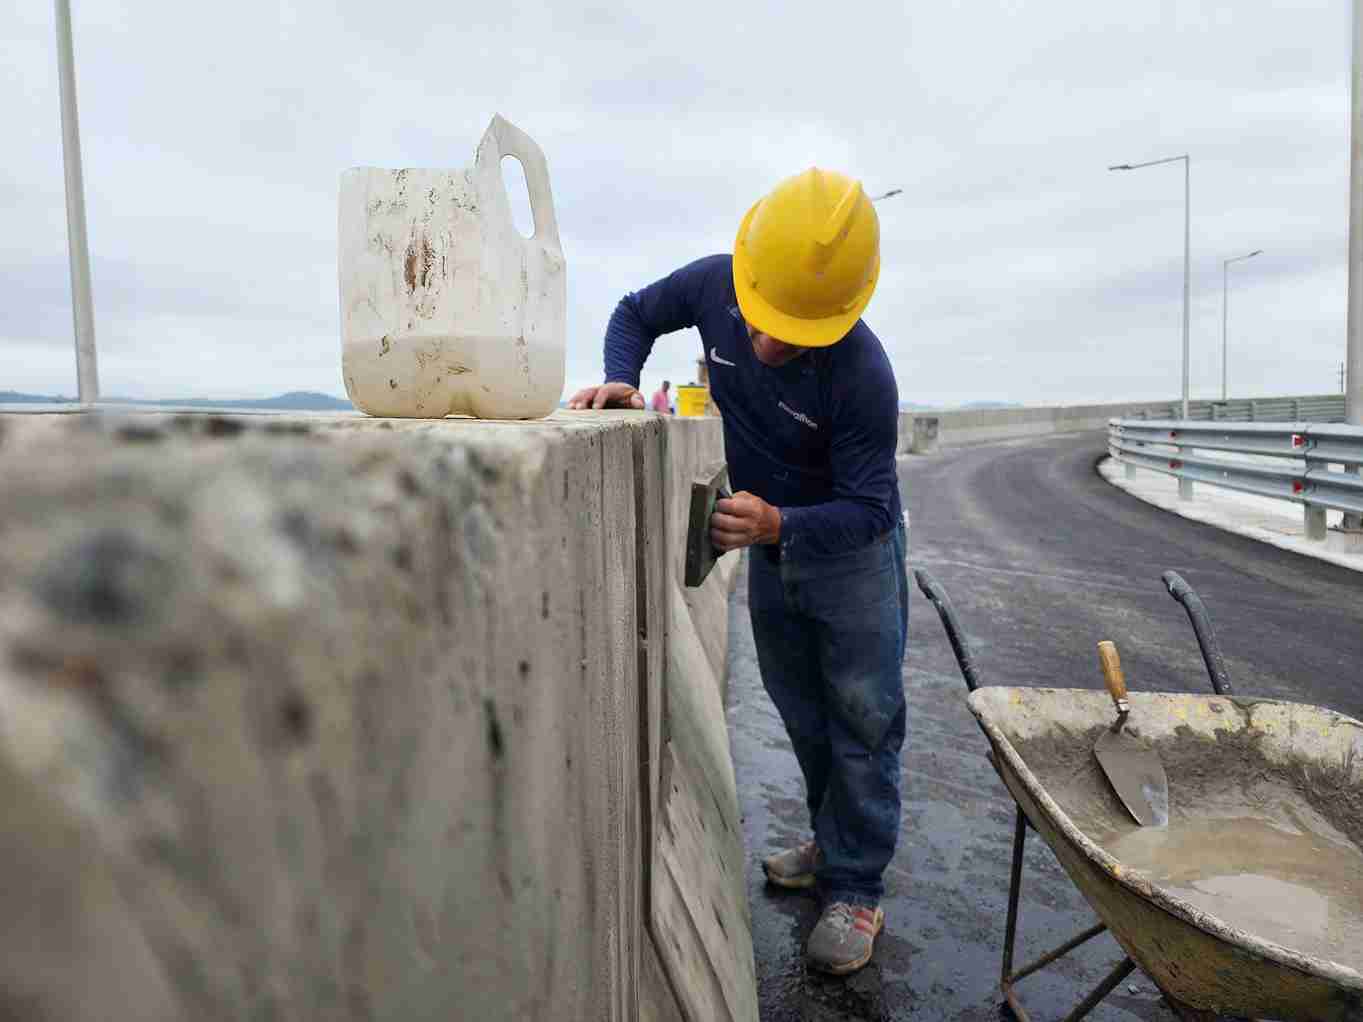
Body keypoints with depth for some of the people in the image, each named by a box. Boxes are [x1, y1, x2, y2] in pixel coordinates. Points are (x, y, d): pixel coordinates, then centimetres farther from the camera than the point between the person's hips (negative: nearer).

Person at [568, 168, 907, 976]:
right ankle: (835, 843, 38)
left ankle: (857, 890, 18)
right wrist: (621, 379, -20)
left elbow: (865, 508, -28)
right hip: (770, 546, 6)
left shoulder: (863, 375, -34)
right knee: (803, 713, 18)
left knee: (863, 720, 3)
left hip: (853, 551, -5)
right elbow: (637, 313, 0)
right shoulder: (714, 283, -19)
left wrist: (778, 525, -47)